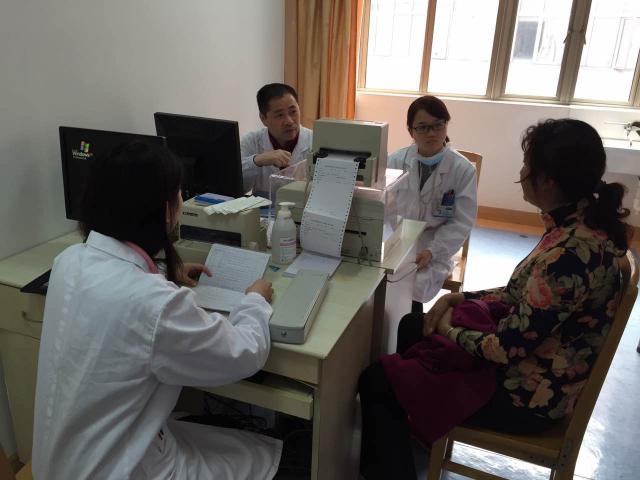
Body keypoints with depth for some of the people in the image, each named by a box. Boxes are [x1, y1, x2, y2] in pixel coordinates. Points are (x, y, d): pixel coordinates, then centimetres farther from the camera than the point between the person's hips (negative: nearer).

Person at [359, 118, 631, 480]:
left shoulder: (569, 253, -34)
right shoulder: (584, 222, -3)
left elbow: (507, 349, -27)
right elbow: (526, 294, 9)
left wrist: (451, 331, -9)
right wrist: (458, 299, 2)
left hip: (526, 397, -9)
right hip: (534, 368, 10)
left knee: (377, 382, -3)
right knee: (412, 325, 21)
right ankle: (412, 432, 40)